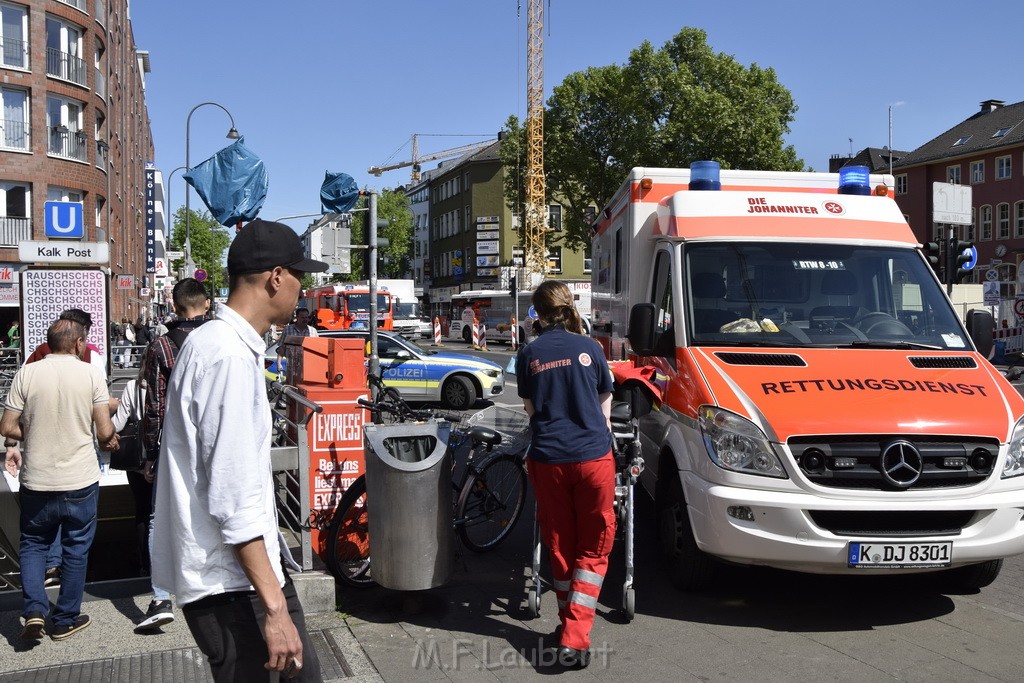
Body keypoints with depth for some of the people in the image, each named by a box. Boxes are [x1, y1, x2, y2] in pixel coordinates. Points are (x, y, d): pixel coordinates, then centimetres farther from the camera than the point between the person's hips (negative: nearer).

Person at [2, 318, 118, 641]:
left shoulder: (27, 373, -4)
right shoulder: (92, 374, -7)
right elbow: (105, 432, -10)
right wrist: (111, 439, 12)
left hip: (37, 481, 1)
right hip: (80, 481, -1)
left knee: (33, 544, 19)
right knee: (76, 549, 13)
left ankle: (34, 610, 5)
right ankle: (65, 620, 21)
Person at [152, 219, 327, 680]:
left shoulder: (215, 343, 12)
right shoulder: (230, 356, -21)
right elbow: (233, 498, -25)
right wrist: (275, 608, -24)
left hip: (245, 562, 10)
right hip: (230, 580, -10)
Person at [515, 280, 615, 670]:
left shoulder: (529, 355, 2)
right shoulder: (589, 348, 2)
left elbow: (530, 407, 10)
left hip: (547, 459, 1)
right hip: (593, 456, -1)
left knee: (560, 544, 16)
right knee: (594, 547, 7)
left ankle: (569, 624, 27)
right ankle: (574, 638, -2)